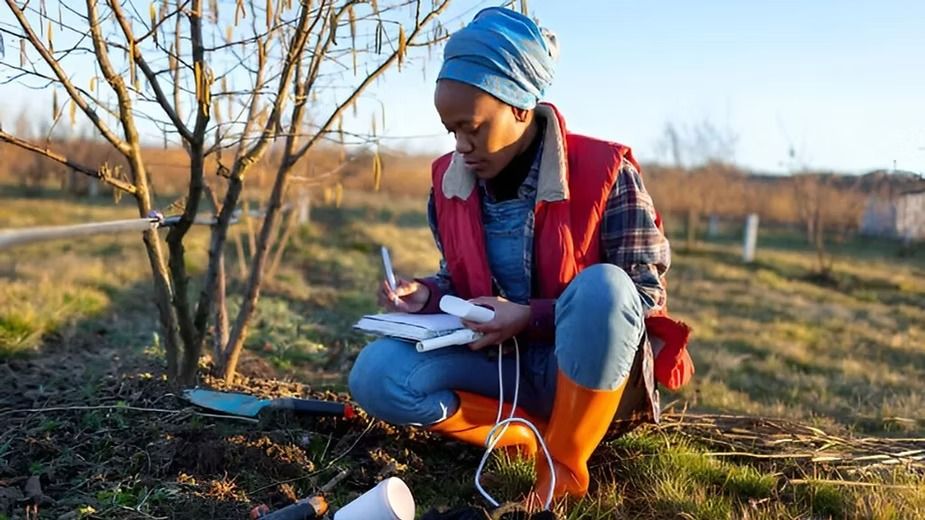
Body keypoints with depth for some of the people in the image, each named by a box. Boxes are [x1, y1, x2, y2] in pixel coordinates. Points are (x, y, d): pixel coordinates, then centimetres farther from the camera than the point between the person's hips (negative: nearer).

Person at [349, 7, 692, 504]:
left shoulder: (604, 172, -15)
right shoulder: (449, 179, 1)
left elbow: (646, 296, -13)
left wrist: (530, 317, -23)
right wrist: (428, 295, -11)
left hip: (592, 369, -3)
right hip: (497, 362, 4)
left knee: (601, 287, -38)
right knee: (376, 376, -19)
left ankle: (563, 472, -17)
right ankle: (537, 437, -7)